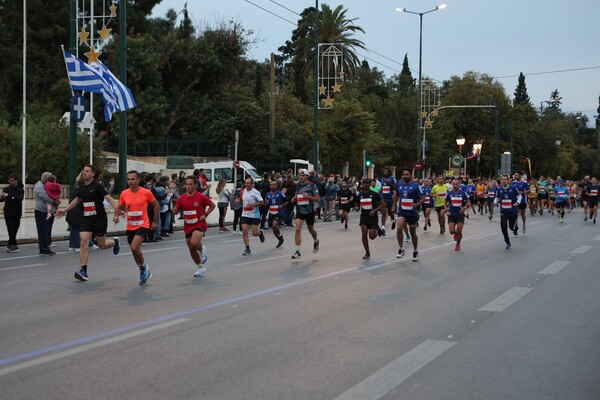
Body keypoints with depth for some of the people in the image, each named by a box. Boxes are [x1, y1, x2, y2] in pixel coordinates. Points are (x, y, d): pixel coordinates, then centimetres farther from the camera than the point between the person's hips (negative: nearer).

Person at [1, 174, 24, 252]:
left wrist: (9, 195, -30)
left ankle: (11, 244, 16)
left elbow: (20, 199, -20)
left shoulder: (20, 190, -2)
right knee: (11, 229, -7)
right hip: (8, 213, 0)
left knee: (15, 229, 5)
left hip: (17, 213, 0)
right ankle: (14, 246, -10)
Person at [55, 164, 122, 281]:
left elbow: (110, 199, -17)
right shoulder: (81, 187, 8)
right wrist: (65, 210, 32)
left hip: (100, 218, -5)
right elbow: (77, 200, 26)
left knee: (101, 245, 5)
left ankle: (115, 242, 42)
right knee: (84, 242, -11)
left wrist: (118, 210, -31)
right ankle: (83, 271, -12)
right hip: (86, 218, 5)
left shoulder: (98, 186, -11)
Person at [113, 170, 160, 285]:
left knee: (134, 248, -23)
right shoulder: (124, 193, 0)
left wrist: (155, 221, 4)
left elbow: (156, 206, 5)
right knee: (134, 250, 12)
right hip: (130, 227, 5)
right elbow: (119, 207, 13)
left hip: (142, 225, -5)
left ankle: (143, 267, 3)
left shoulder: (146, 193, -9)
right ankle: (144, 272, 32)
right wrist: (116, 216, -8)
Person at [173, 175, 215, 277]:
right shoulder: (182, 198, 2)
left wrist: (205, 214, -11)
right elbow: (176, 211, 9)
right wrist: (175, 210, -15)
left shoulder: (201, 196, -10)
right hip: (188, 226, 5)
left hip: (199, 224, -5)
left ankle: (202, 250, 5)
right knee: (191, 250, 10)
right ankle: (200, 268, 31)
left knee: (194, 243, -30)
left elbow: (212, 205, 2)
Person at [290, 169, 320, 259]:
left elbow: (318, 199, -10)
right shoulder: (298, 185, 7)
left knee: (311, 229, 16)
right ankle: (297, 251, -14)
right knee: (297, 229, -14)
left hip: (309, 211, -3)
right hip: (300, 210, 3)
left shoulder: (312, 185, -9)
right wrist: (294, 198, 3)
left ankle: (316, 241, 50)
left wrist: (308, 196, -25)